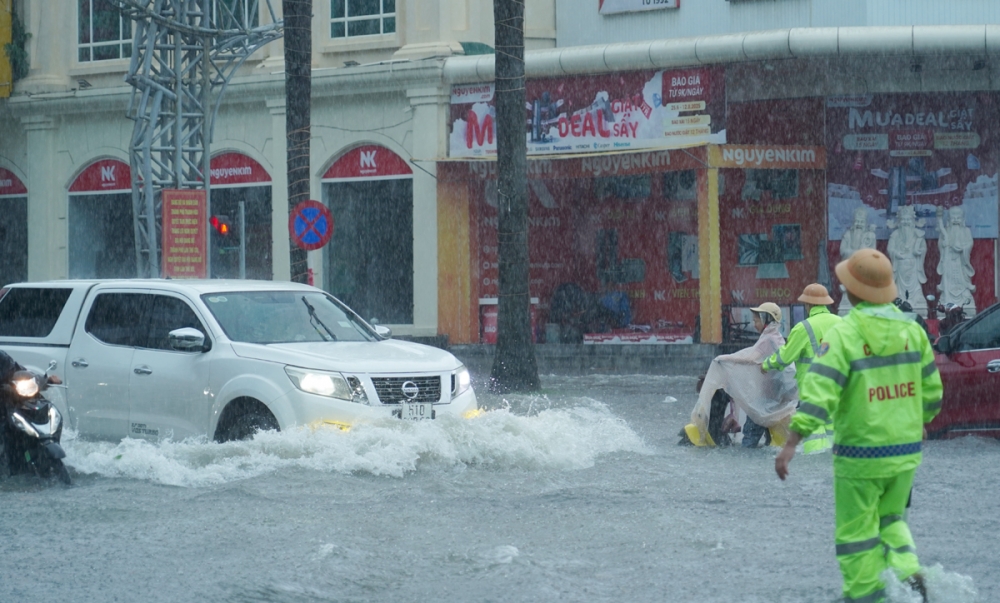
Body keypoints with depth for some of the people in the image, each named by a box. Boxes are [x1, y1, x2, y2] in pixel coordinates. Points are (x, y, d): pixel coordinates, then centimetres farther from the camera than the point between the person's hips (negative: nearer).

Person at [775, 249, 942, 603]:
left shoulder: (843, 335, -15)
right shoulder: (911, 330, 1)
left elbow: (818, 393, -25)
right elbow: (930, 390, 9)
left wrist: (790, 445, -28)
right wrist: (922, 421, 30)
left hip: (859, 455, -5)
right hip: (904, 451, 5)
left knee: (857, 534, 7)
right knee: (890, 519, 24)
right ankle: (909, 574, 3)